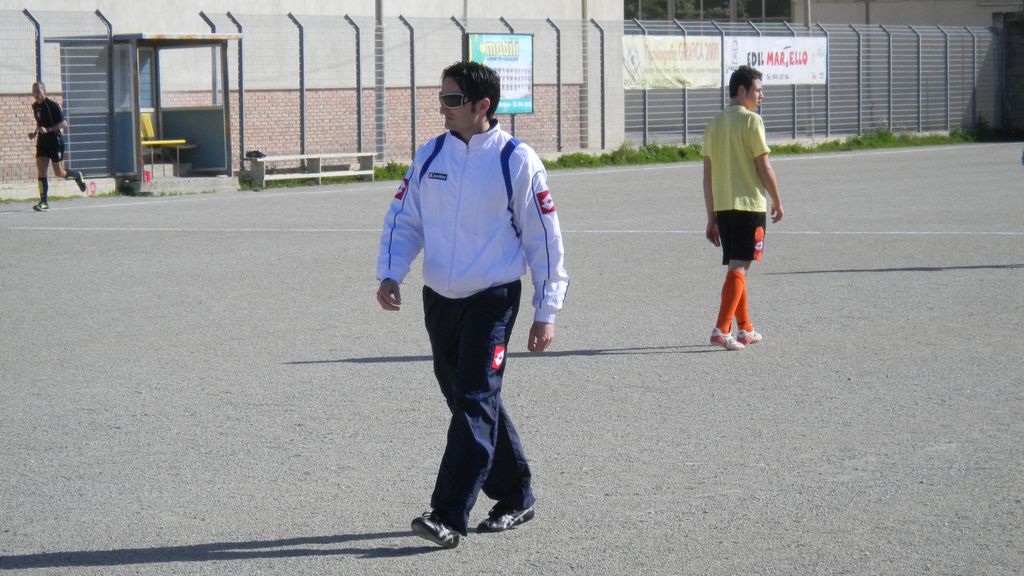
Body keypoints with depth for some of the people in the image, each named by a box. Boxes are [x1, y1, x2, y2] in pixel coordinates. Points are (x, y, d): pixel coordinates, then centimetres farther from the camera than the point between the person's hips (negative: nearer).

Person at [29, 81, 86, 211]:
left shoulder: (52, 105, -13)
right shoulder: (35, 106, 9)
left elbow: (64, 124, -16)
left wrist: (48, 129, -25)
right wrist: (35, 132, 7)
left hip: (55, 141, -6)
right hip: (42, 142, 6)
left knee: (59, 173, -1)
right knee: (40, 170, -6)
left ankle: (77, 176, 31)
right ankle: (43, 202, -6)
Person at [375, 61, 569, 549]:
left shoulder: (517, 160, -8)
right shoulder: (430, 155, 6)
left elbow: (543, 237, -4)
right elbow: (403, 219, 13)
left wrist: (545, 312, -4)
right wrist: (390, 273, -5)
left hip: (492, 299, -6)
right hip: (439, 298, 6)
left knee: (475, 402, -13)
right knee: (466, 400, 12)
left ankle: (449, 516, -17)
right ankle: (516, 497, 26)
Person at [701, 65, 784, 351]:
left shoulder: (714, 124, 12)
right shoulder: (751, 120, -8)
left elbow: (708, 175, 12)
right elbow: (764, 167, -10)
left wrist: (711, 217, 15)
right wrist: (777, 201, 3)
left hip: (723, 208, 7)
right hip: (749, 204, -7)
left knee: (737, 267, 16)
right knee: (738, 268, -7)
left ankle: (745, 329, 24)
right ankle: (722, 329, -16)